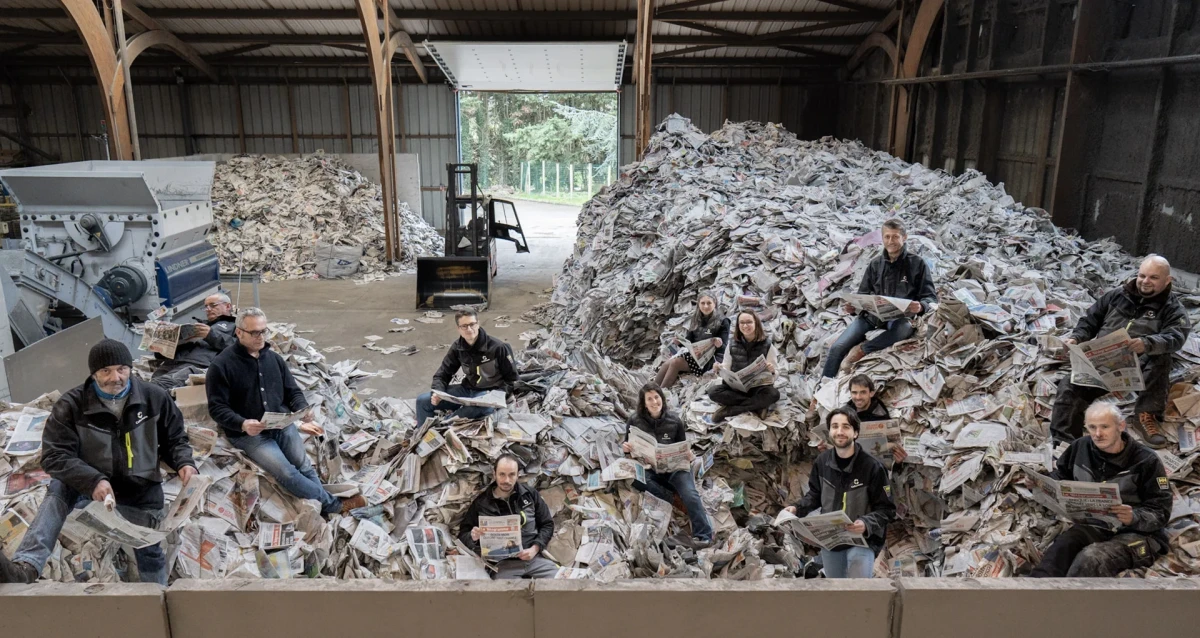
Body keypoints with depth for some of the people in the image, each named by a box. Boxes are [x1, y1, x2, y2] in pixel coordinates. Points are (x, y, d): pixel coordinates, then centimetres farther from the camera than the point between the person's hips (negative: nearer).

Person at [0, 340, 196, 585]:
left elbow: (175, 439, 4)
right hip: (92, 485, -1)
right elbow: (54, 456, -18)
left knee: (150, 550, 2)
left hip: (141, 492, 1)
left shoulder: (155, 398, -9)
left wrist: (184, 463, -19)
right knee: (59, 489, -31)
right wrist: (93, 480, -35)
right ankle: (26, 565, -42)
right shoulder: (71, 405, -13)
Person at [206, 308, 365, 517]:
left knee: (304, 465, -16)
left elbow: (293, 391, 16)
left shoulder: (274, 357, 11)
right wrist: (243, 424, -28)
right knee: (286, 472, -21)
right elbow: (217, 408, -9)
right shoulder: (221, 365, -6)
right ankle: (334, 506, -15)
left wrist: (303, 410, -6)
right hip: (248, 433, -5)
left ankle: (325, 510, -19)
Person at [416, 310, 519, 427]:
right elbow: (443, 374, 6)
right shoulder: (457, 347, 0)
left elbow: (512, 378, -6)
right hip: (467, 389, 5)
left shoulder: (498, 347, -15)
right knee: (422, 401, -5)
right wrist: (437, 392, -16)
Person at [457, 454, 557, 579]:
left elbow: (547, 524, 12)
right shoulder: (481, 503, 4)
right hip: (504, 564, -3)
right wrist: (472, 537, -13)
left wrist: (535, 548, -4)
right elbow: (463, 535, 11)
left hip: (535, 558, 3)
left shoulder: (530, 494, 8)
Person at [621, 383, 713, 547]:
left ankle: (703, 535, -27)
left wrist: (687, 454, -11)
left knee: (691, 495, -26)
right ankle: (668, 495, -21)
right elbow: (628, 445, 10)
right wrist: (625, 447, -16)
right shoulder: (635, 421, 0)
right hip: (649, 467, 0)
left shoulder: (675, 422, 2)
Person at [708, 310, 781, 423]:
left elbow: (774, 374, -2)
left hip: (758, 387, -1)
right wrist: (719, 368, -15)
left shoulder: (767, 345, -4)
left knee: (773, 394, -34)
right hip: (735, 386, 1)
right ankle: (757, 405, -20)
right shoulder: (732, 344, 1)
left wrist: (772, 370, -26)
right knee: (713, 392, -26)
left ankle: (729, 410, -24)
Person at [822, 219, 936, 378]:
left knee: (905, 327, -42)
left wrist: (921, 306, -22)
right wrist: (853, 306, -5)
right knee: (837, 348, -19)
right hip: (871, 315, 3)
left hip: (899, 317, -3)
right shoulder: (875, 264, 16)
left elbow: (931, 297, 3)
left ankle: (862, 350, -31)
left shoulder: (917, 264, 5)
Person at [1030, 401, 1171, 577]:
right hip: (1093, 524, 4)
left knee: (1091, 558, -37)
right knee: (1061, 548, -33)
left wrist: (1134, 517, -28)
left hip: (1137, 533, -4)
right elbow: (1060, 475, 25)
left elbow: (1161, 512, -6)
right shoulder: (1080, 447, 6)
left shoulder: (1146, 461, -6)